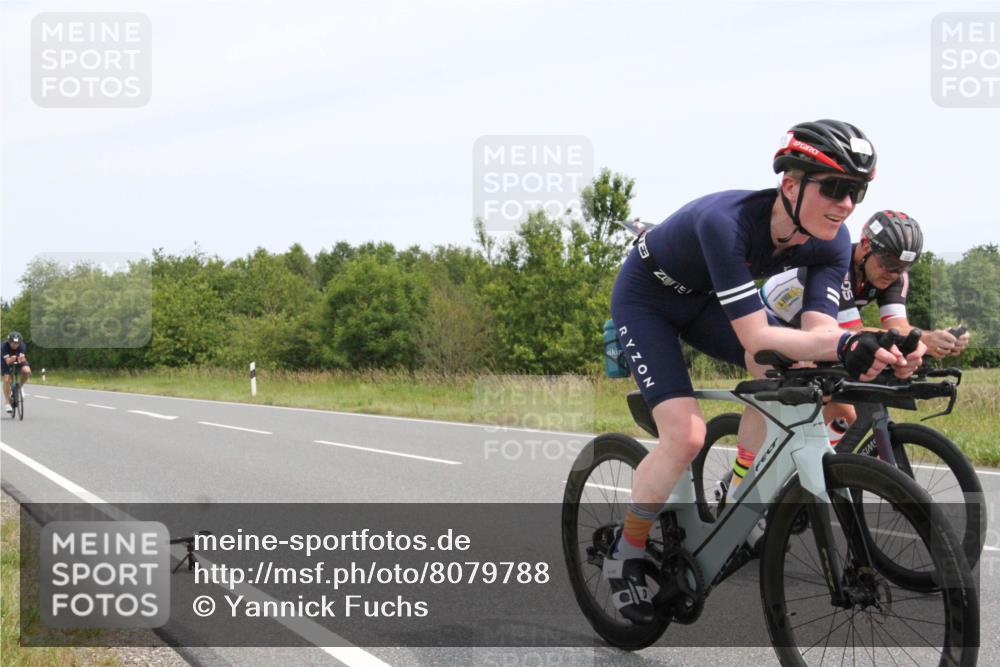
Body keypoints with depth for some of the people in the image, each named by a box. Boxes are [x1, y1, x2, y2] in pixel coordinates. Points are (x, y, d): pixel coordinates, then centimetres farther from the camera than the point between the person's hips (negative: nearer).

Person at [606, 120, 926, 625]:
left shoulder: (831, 242, -20)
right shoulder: (727, 222, -40)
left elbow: (818, 328, -28)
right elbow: (755, 337, -42)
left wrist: (876, 351, -49)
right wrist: (846, 344, -57)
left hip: (704, 300, 6)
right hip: (646, 298, -6)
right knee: (686, 436, -21)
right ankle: (626, 552, 2)